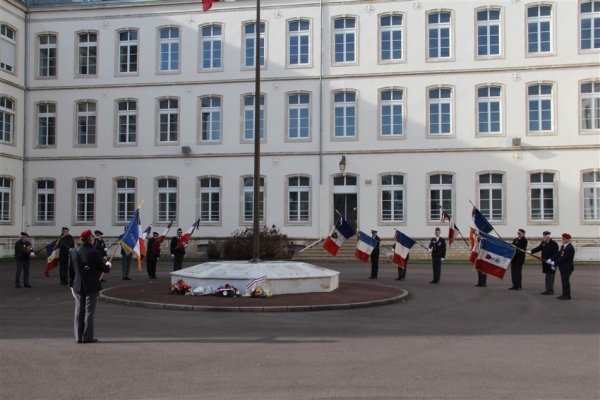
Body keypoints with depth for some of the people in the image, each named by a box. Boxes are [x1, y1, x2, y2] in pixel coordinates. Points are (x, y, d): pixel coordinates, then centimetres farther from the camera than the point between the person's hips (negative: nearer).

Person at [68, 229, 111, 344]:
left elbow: (70, 270, 5)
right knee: (89, 311, 1)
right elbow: (103, 269, -5)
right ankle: (87, 337, 3)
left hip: (78, 286, 4)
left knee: (79, 311, 10)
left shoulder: (73, 252, 0)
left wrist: (72, 285, 14)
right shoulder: (95, 253, -13)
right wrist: (108, 265, 18)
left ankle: (79, 336, 13)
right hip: (92, 286, -4)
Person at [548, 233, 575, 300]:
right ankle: (565, 294, 19)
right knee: (564, 281, 12)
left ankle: (567, 295, 1)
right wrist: (551, 259, -3)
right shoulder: (563, 246, 13)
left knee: (565, 281, -5)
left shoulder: (570, 248, -18)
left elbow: (564, 258, -22)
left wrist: (554, 263, -20)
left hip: (567, 268, -9)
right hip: (563, 267, 9)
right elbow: (558, 254, 11)